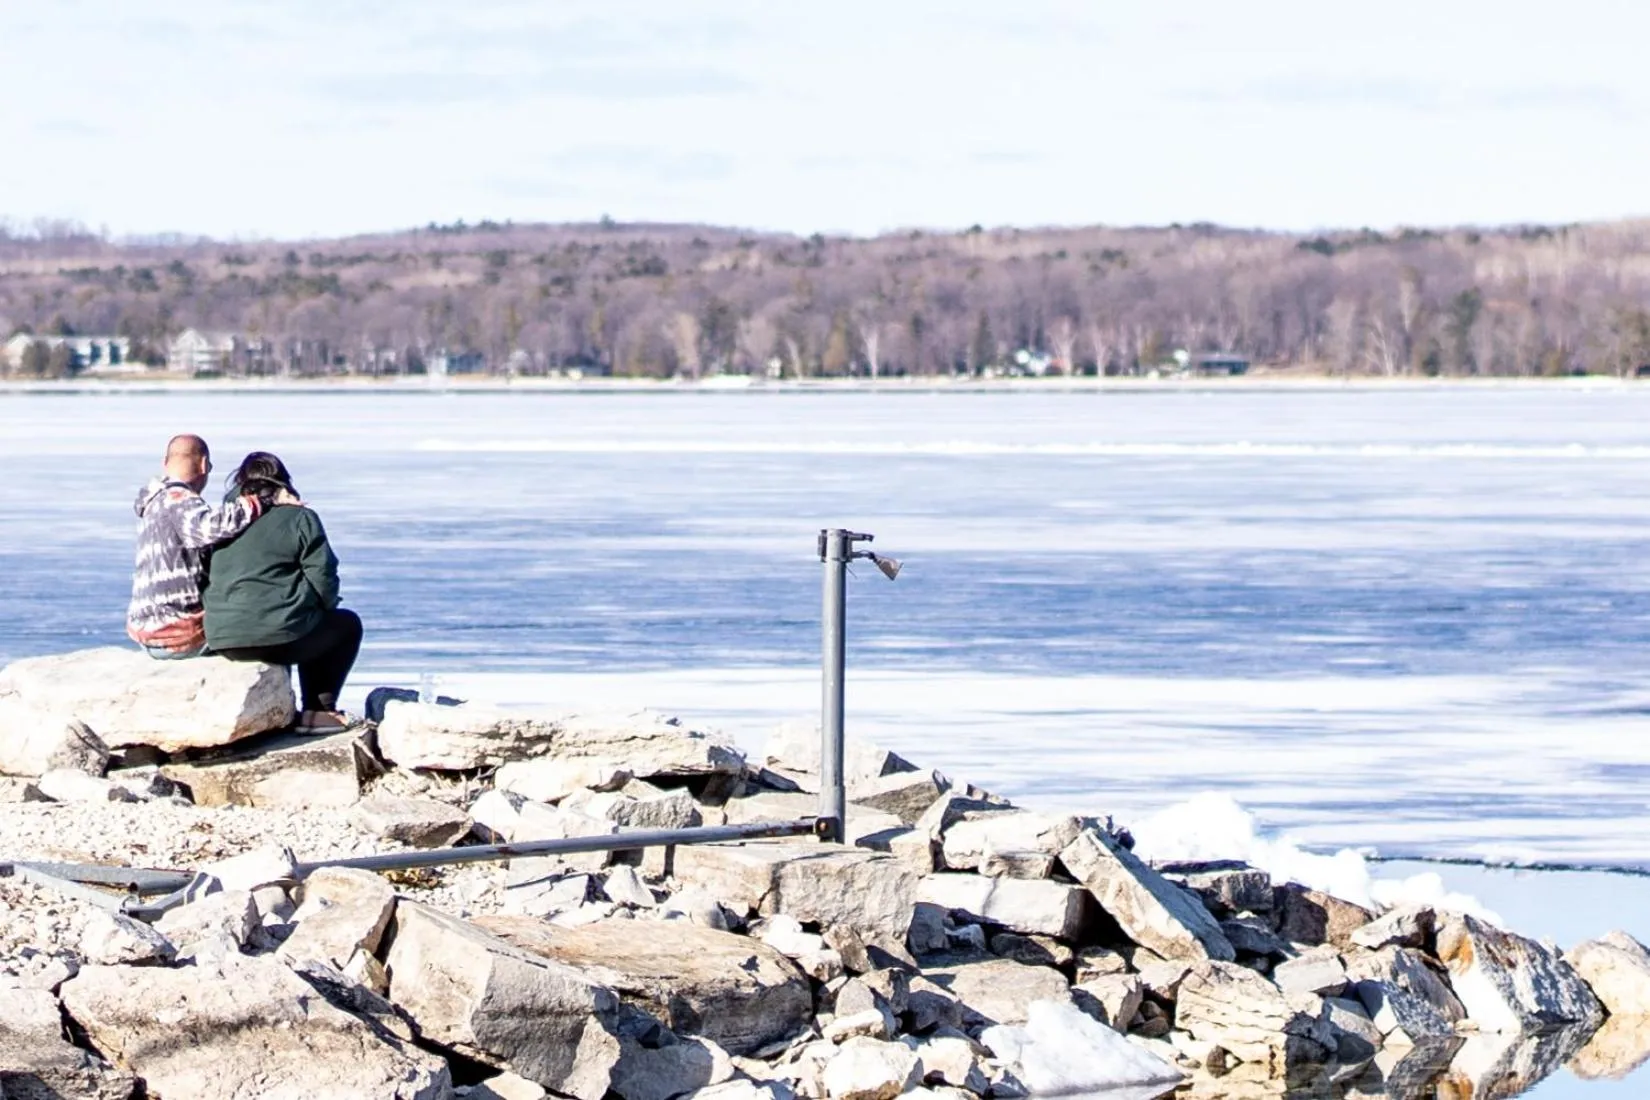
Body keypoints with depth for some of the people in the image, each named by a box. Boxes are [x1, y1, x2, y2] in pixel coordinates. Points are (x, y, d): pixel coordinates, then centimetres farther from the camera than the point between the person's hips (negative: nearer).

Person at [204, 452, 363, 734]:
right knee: (347, 625, 23)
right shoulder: (300, 518, 0)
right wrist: (326, 606, 18)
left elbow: (209, 578, 18)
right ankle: (318, 709, 15)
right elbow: (322, 577, -3)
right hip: (279, 636, -6)